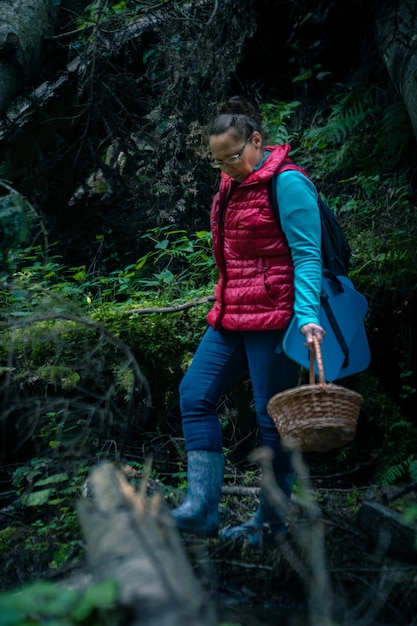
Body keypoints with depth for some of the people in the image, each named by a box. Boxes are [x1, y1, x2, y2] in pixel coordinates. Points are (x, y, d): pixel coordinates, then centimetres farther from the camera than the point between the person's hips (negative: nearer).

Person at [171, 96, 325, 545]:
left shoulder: (287, 184, -10)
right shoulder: (230, 187, 16)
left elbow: (307, 256, -15)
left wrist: (308, 316, -26)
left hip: (272, 317, -9)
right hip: (230, 316, 9)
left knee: (272, 415, -1)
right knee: (195, 394, 1)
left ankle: (272, 522, 14)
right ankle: (200, 508, 3)